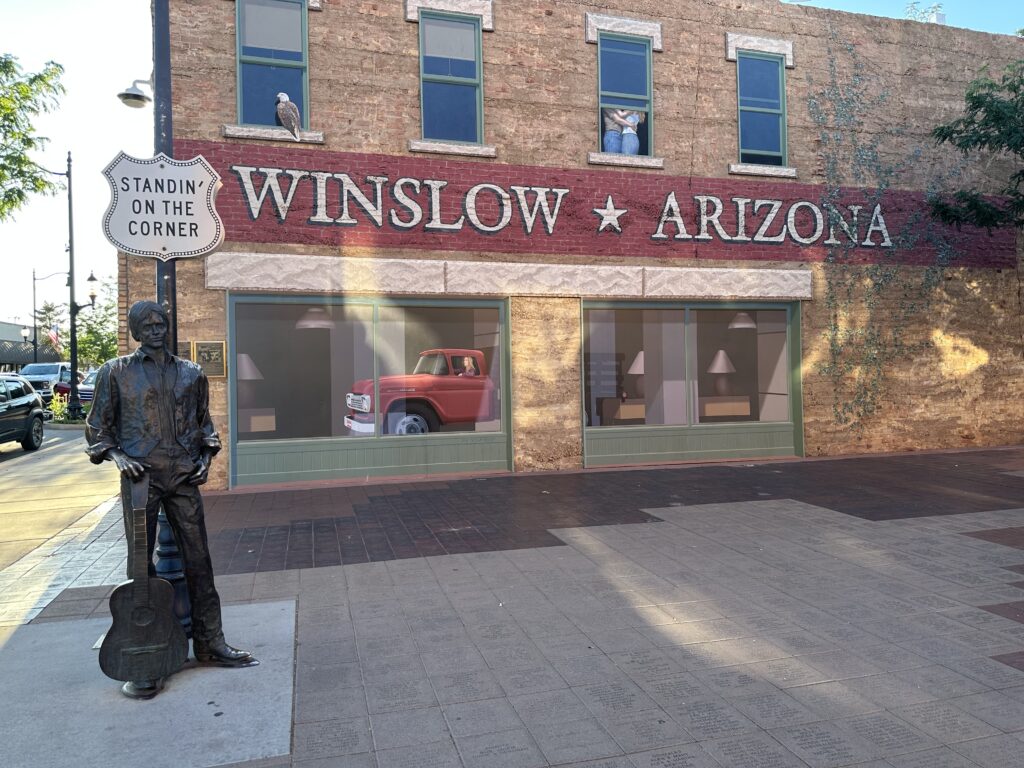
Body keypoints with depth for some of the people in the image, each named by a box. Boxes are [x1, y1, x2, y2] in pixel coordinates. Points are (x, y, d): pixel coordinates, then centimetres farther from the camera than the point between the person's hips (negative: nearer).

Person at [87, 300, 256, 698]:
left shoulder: (192, 374, 12)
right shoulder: (116, 372, 5)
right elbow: (97, 427, 8)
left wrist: (205, 457, 7)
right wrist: (116, 455, -9)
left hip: (184, 477, 3)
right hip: (141, 478, -2)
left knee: (199, 561, 5)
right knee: (141, 565, 1)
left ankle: (209, 642, 17)